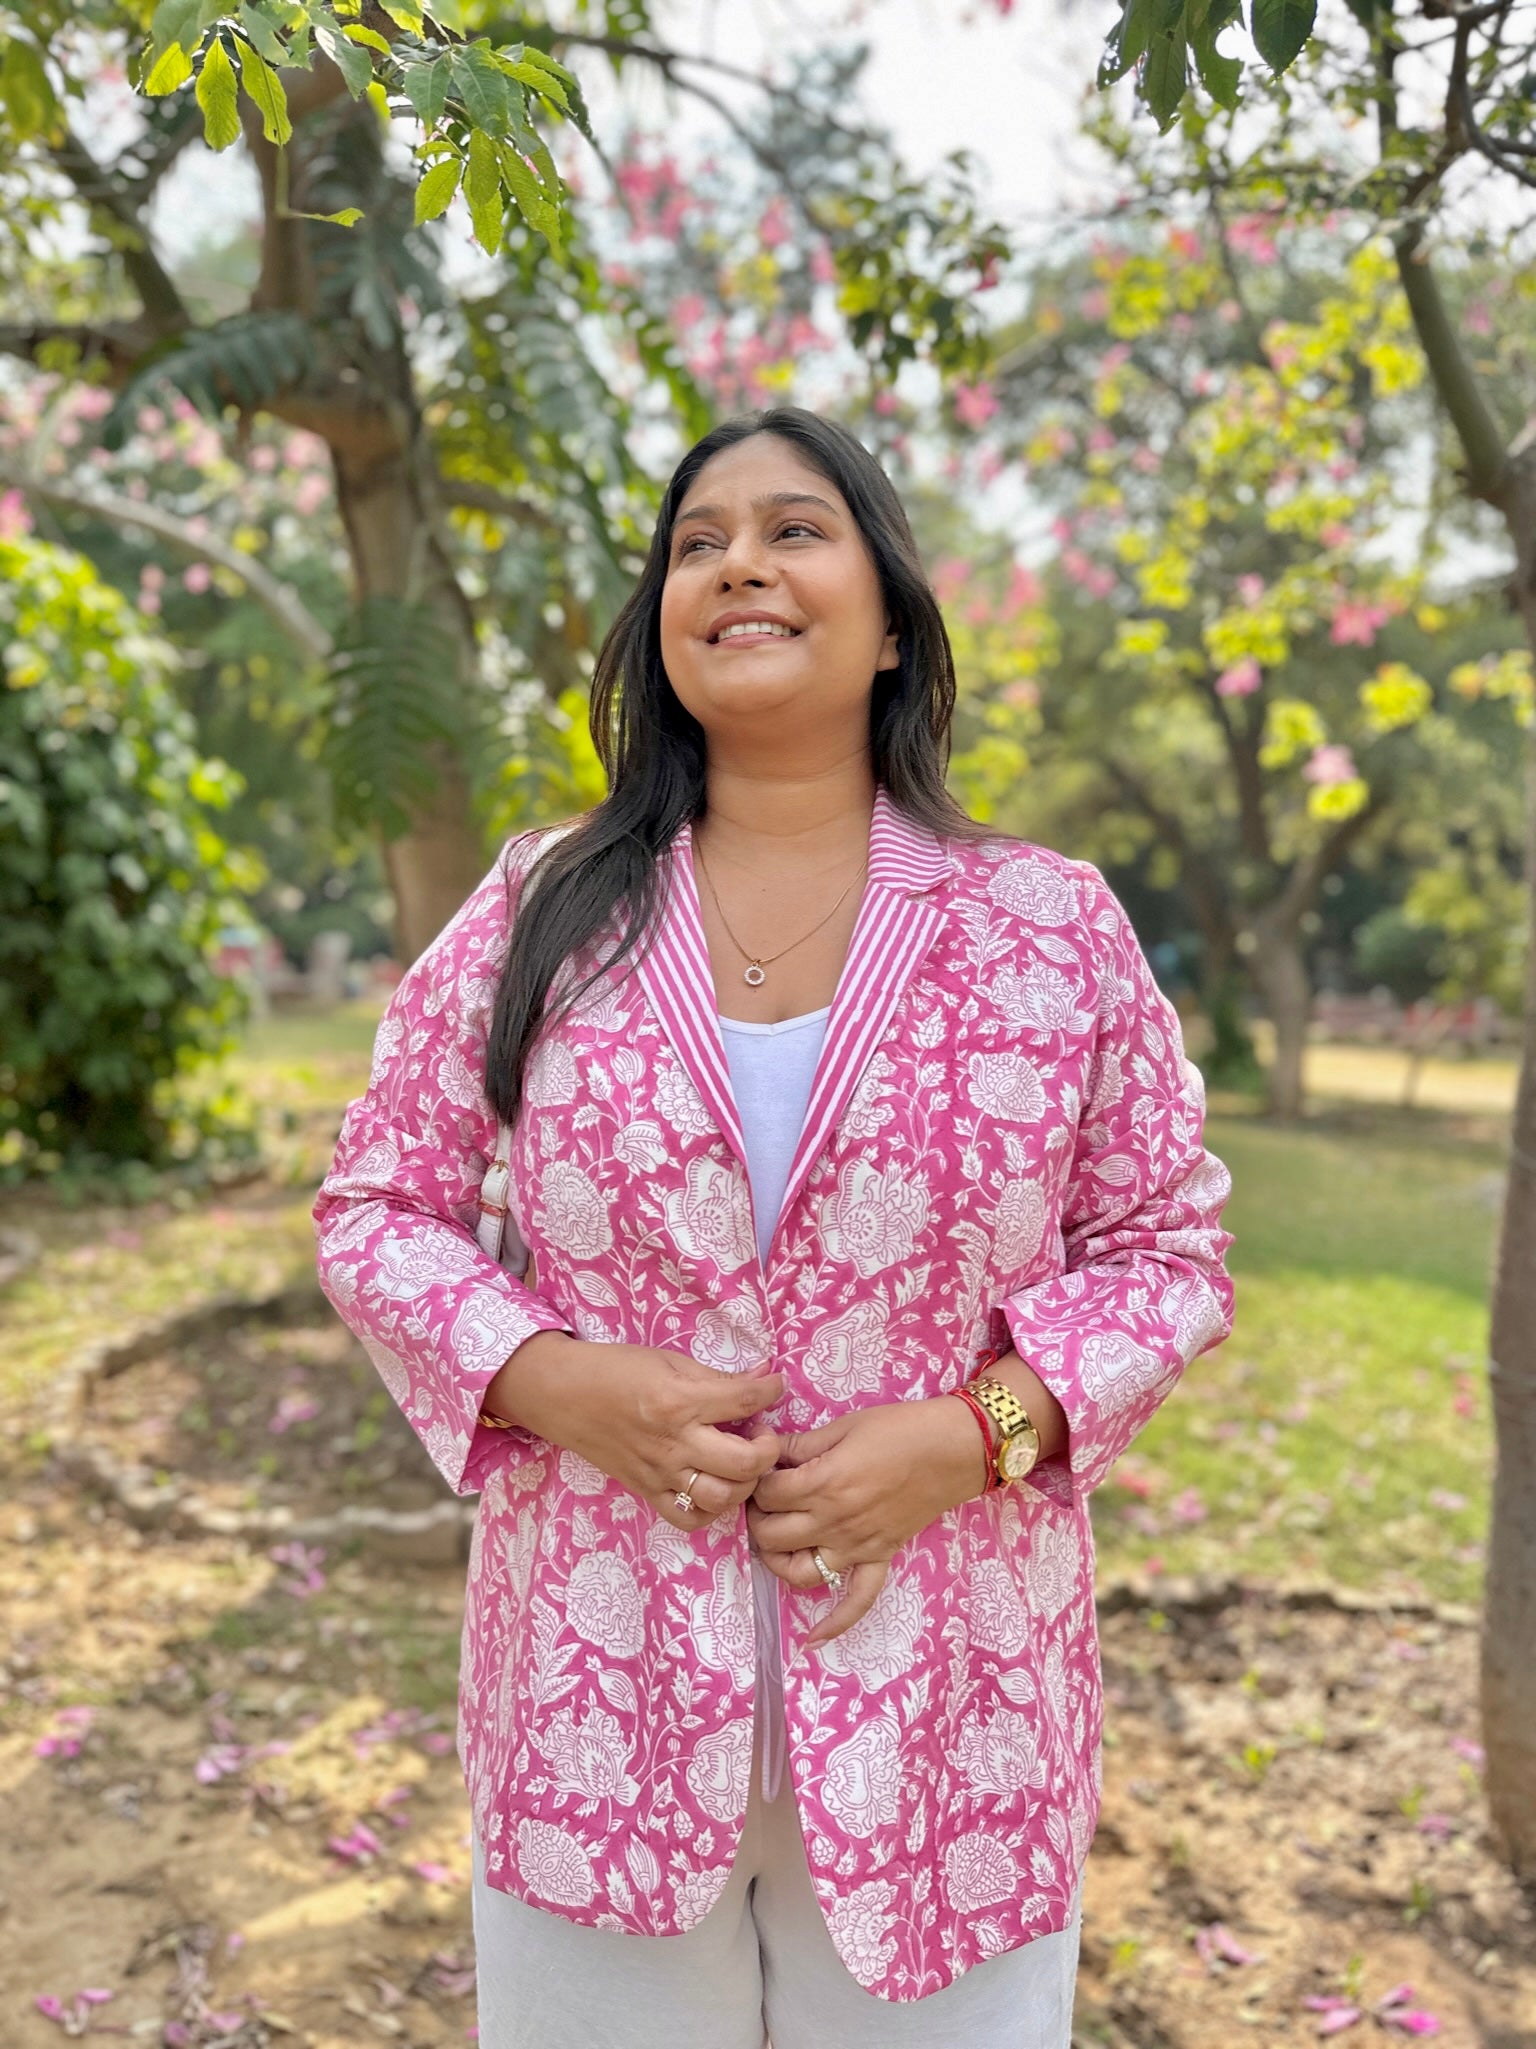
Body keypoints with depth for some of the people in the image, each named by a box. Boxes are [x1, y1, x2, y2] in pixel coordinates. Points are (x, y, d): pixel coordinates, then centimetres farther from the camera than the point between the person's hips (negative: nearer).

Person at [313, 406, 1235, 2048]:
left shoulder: (1054, 927, -1)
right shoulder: (537, 915, 0)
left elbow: (1164, 1248, 3)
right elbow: (377, 1212, 4)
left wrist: (977, 1430, -14)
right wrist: (558, 1383, -14)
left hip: (944, 1718, 0)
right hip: (598, 1709, 1)